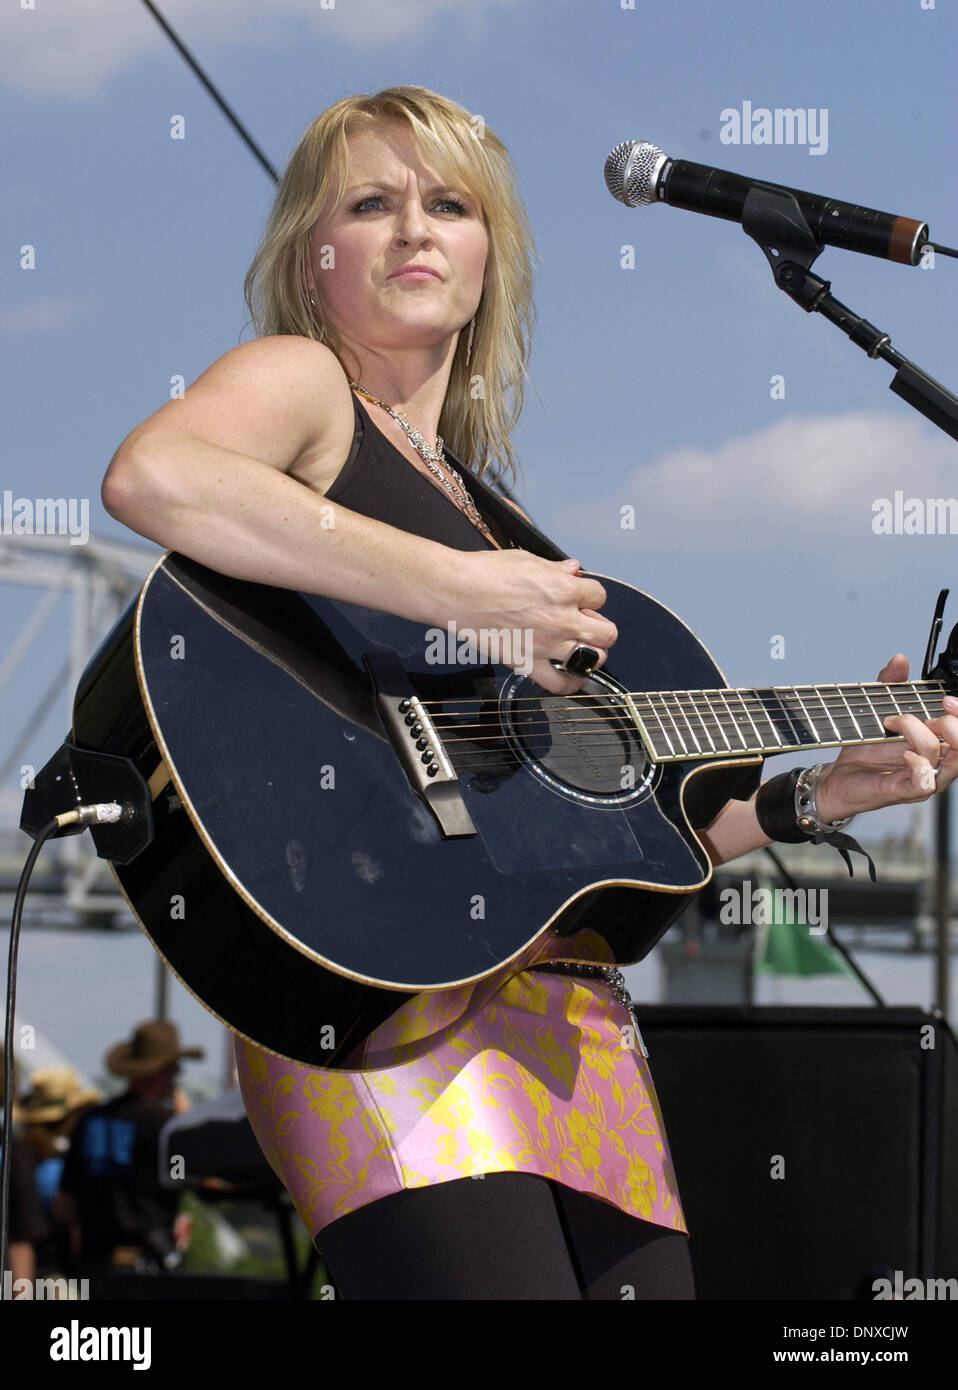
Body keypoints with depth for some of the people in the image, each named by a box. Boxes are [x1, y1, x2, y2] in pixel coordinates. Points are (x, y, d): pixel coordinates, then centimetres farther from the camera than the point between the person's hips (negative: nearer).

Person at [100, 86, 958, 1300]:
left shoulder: (480, 501, 28)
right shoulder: (299, 382, 8)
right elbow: (149, 478, -19)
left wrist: (819, 794, 20)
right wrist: (457, 588, -16)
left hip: (567, 998, 8)